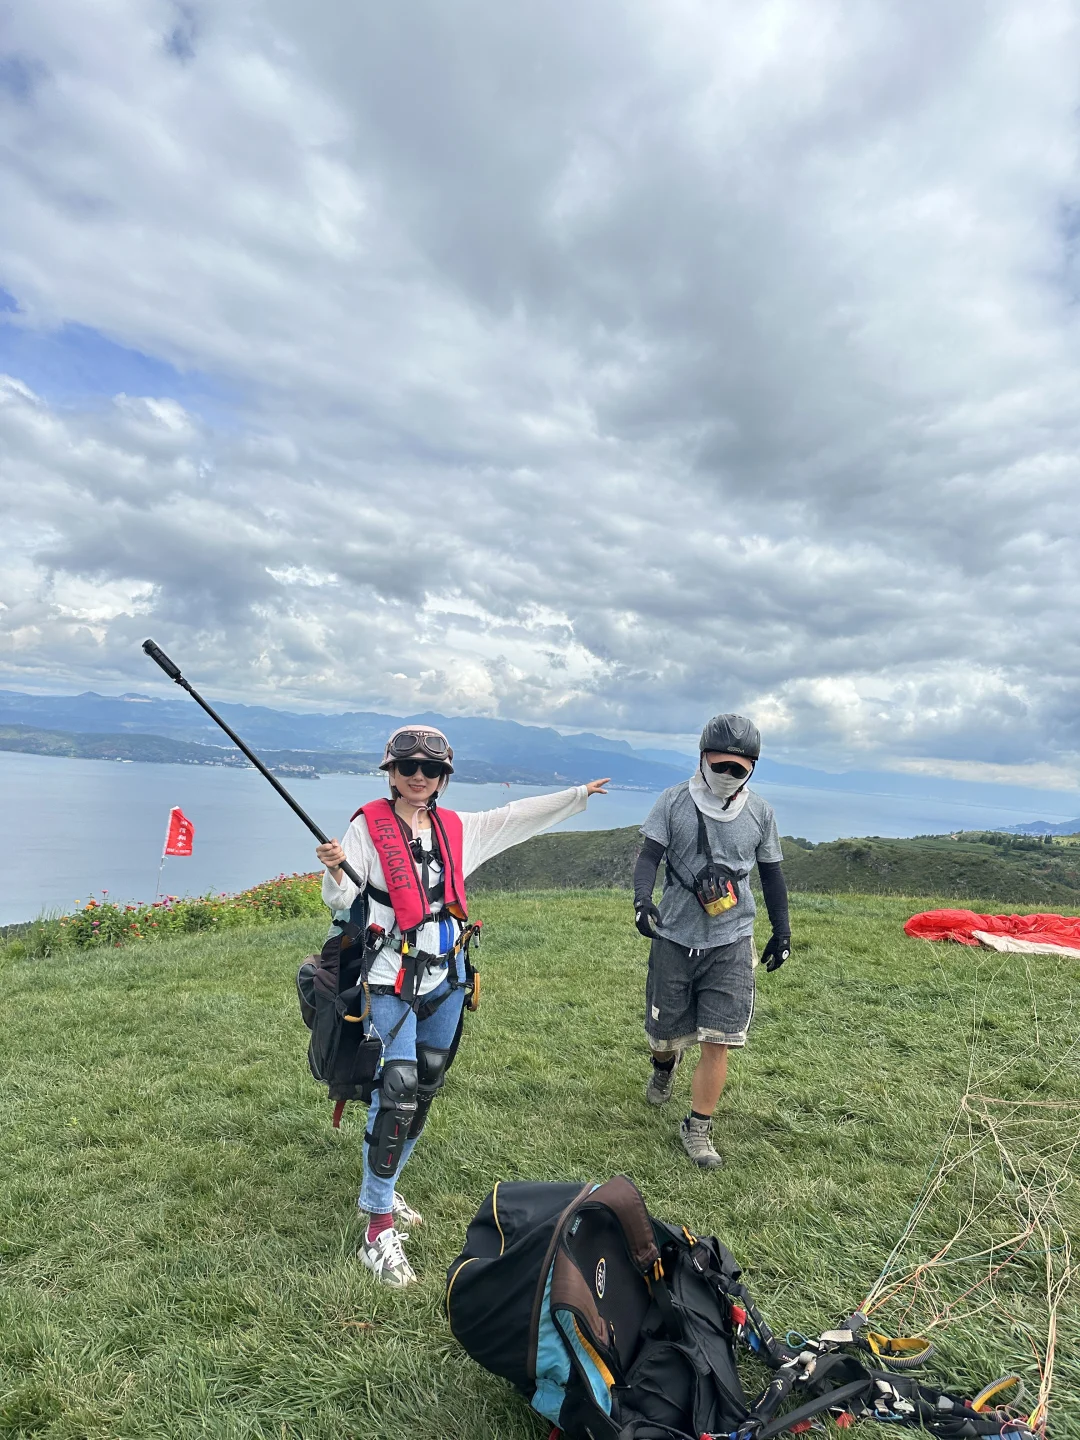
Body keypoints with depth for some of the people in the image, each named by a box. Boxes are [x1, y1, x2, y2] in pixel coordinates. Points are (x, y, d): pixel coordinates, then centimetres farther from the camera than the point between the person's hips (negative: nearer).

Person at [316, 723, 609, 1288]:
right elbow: (342, 904, -8)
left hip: (445, 981, 6)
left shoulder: (458, 829, 6)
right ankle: (380, 1226, 4)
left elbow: (519, 816, 13)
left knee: (423, 1094, 15)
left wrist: (579, 793, 14)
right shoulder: (368, 826, -7)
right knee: (396, 1095, -10)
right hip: (392, 984, -5)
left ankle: (380, 1189, 36)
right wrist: (334, 871, -29)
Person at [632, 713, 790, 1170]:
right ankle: (665, 1066, 48)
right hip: (674, 936, 0)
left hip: (730, 942, 1)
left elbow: (772, 875, 12)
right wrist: (642, 898, -26)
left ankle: (697, 1128, 14)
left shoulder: (760, 812, 2)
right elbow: (649, 856, -7)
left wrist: (782, 931, 14)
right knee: (665, 1033, 12)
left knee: (717, 1041, -5)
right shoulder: (674, 802, -5)